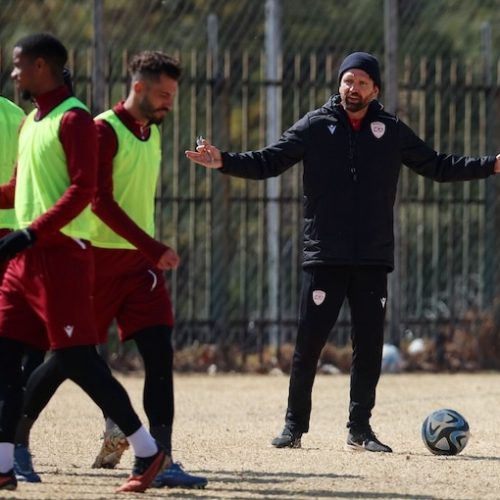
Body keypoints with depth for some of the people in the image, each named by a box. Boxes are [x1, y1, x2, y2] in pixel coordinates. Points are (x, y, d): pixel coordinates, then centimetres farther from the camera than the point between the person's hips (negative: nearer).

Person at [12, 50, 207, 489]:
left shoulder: (152, 134, 12)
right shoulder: (104, 131, -13)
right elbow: (101, 202, -20)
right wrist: (154, 249, -25)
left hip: (141, 261, 6)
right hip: (99, 257, -6)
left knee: (160, 354, -8)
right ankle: (17, 436, 24)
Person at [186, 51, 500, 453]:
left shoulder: (392, 132, 7)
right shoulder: (316, 126, 2)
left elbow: (438, 167, 10)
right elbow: (268, 162, -2)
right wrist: (224, 162, -18)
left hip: (373, 260, 2)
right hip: (325, 258, -2)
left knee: (369, 345, 3)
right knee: (308, 344, -4)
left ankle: (360, 428, 13)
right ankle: (295, 425, 7)